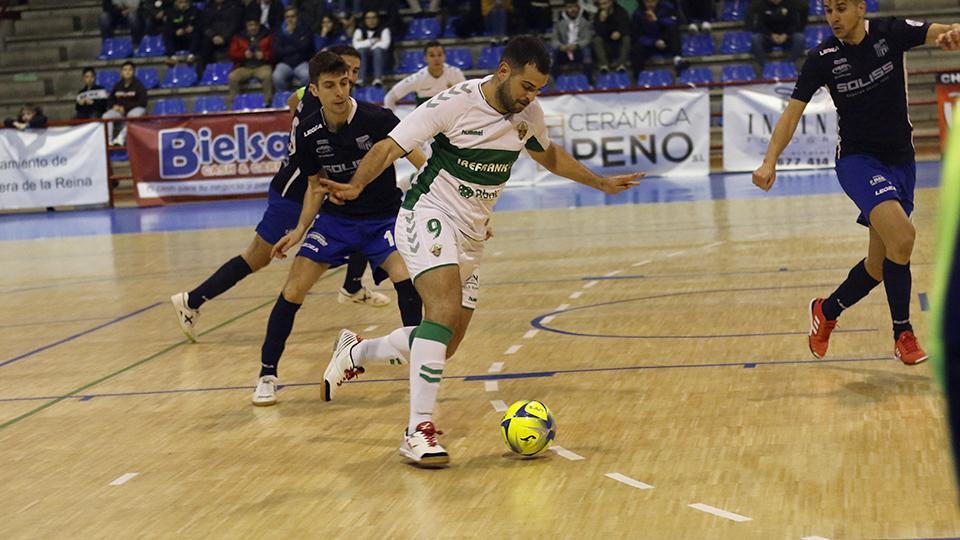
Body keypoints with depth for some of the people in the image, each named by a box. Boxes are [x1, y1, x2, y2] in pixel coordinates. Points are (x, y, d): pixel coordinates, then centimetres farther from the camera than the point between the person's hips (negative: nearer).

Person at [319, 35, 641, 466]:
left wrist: (601, 182, 26)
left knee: (445, 345, 7)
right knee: (446, 308, -30)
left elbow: (547, 155, 23)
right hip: (428, 215, -7)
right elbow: (389, 147, -19)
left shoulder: (529, 114, 1)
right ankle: (418, 430, -28)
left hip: (471, 235, 7)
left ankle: (355, 353, 33)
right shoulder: (455, 103, -18)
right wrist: (355, 186, -35)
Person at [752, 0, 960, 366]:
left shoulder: (891, 32, -7)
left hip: (900, 160, 3)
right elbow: (792, 112, -8)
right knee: (901, 236, -27)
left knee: (880, 265, 7)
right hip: (857, 159, -3)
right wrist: (770, 162, -21)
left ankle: (826, 311, 33)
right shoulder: (822, 58, -10)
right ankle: (903, 335, -13)